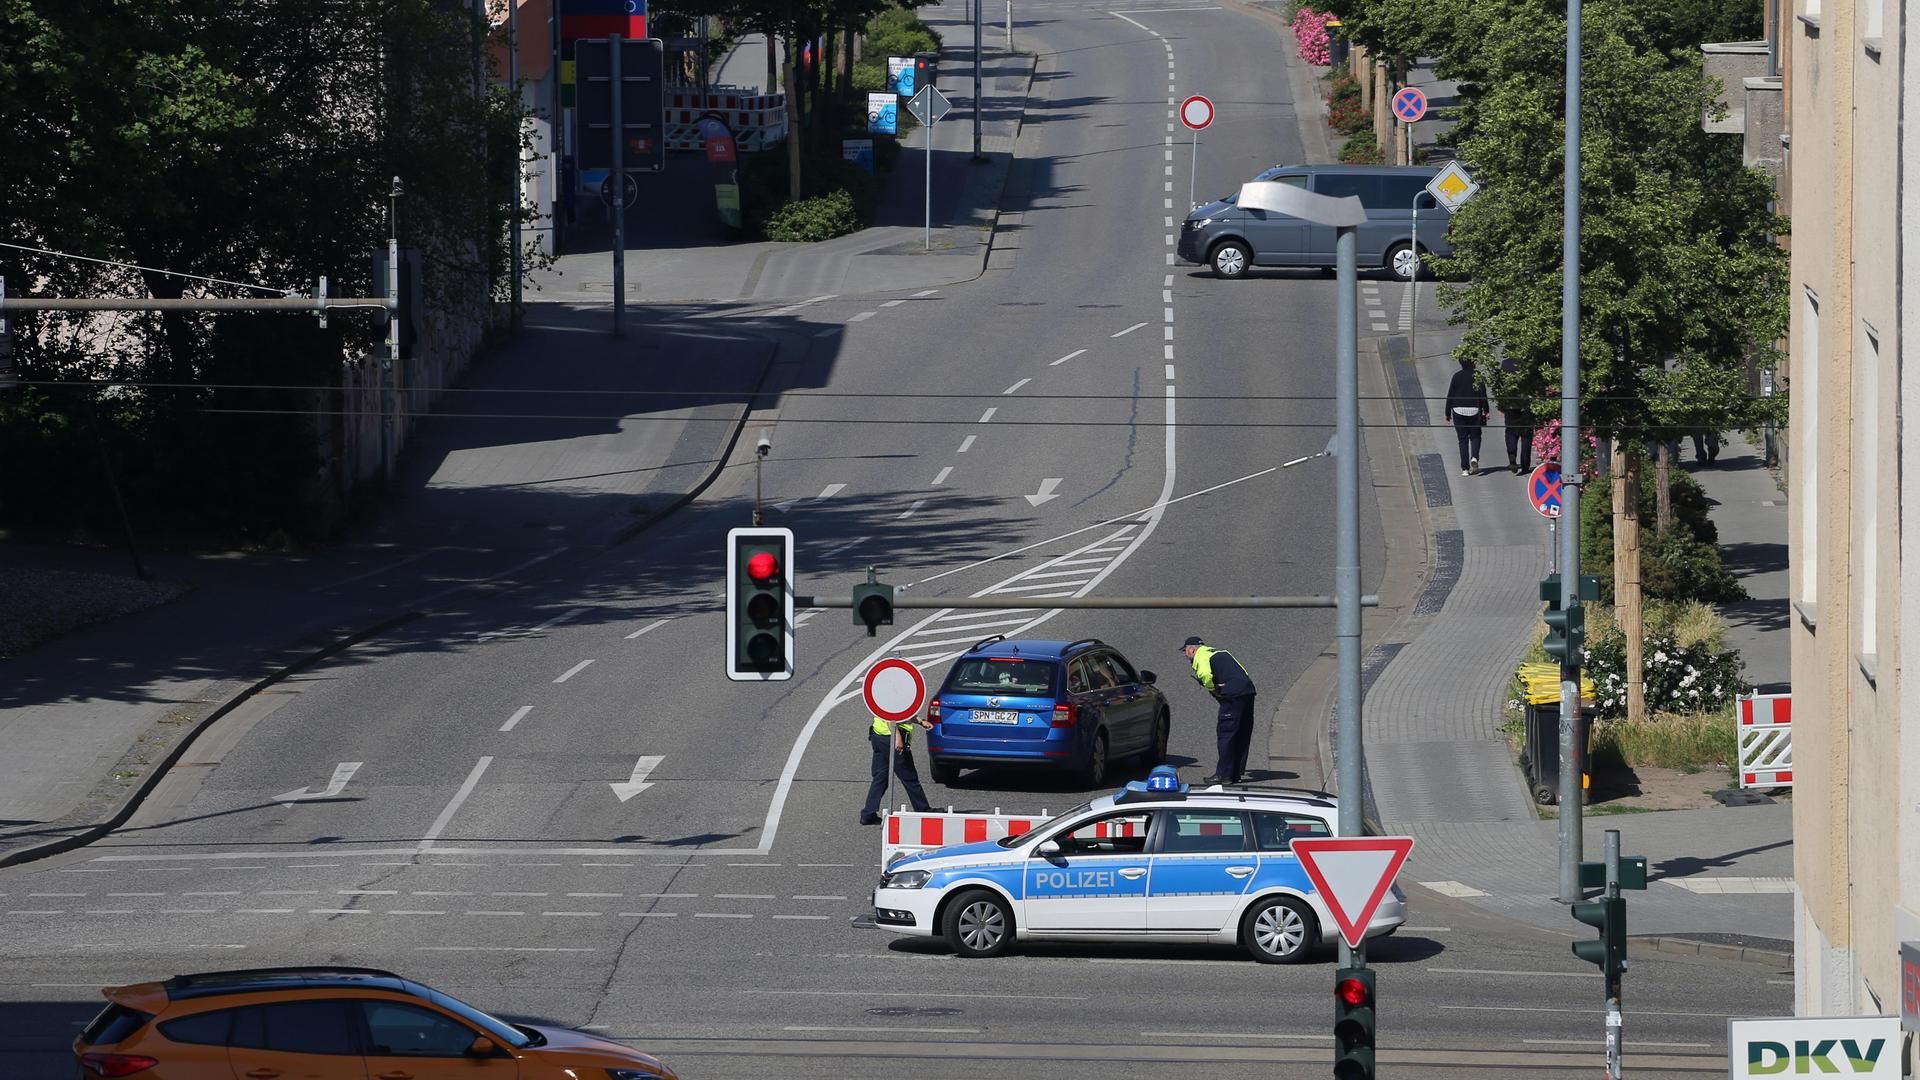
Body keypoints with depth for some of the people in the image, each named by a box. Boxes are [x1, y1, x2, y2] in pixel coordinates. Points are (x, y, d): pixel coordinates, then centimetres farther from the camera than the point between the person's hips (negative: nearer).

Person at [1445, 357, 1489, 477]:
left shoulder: (1457, 376, 0)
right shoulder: (1477, 376, -4)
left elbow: (1450, 395, 2)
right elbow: (1483, 395, -5)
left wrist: (1448, 412, 9)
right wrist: (1485, 411, 0)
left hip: (1458, 410, 1)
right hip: (1474, 410, -1)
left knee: (1462, 439, 5)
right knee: (1475, 436, 13)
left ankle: (1465, 468, 1)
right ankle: (1474, 457, -15)